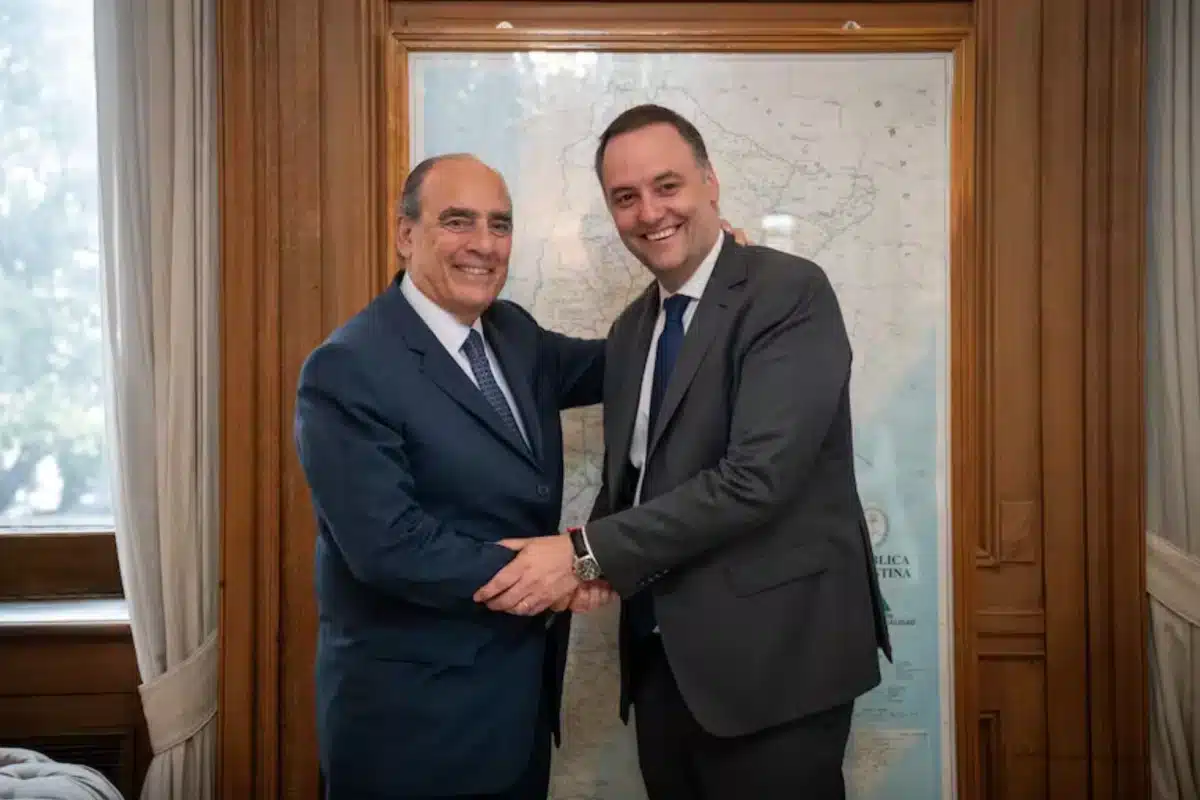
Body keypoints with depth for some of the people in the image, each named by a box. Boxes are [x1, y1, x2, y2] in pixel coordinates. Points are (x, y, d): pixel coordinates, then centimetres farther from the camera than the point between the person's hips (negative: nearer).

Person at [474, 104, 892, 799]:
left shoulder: (790, 292, -13)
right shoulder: (632, 328, 11)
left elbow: (757, 476, -22)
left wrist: (588, 554, -20)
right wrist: (586, 560, -6)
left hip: (772, 654, -6)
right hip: (662, 657, 7)